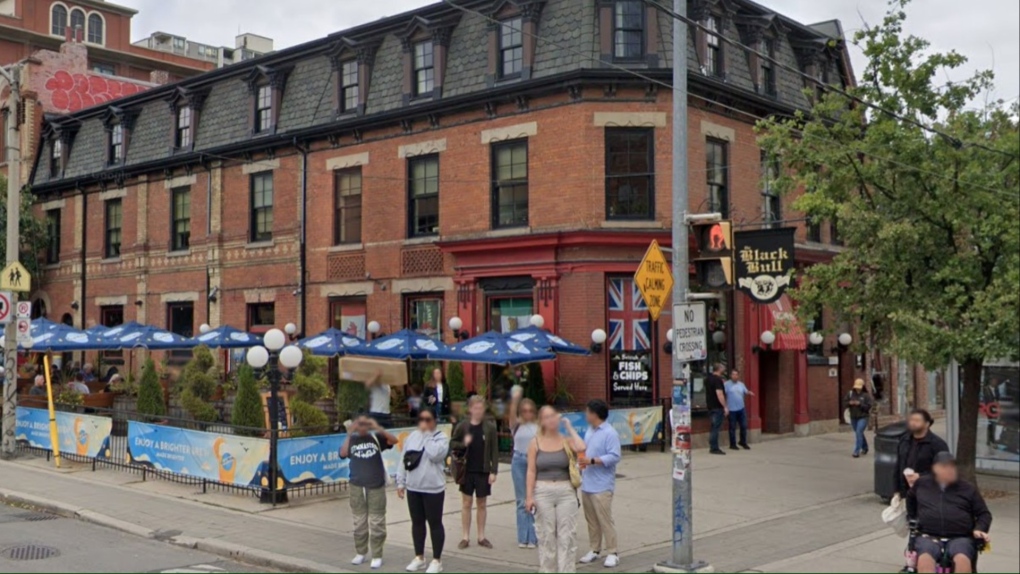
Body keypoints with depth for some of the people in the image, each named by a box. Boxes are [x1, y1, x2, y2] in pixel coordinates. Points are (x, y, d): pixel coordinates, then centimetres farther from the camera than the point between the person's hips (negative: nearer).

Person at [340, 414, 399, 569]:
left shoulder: (376, 438, 1)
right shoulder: (352, 440, 4)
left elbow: (394, 440, -14)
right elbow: (343, 453, -13)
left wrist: (379, 428, -23)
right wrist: (349, 434, -14)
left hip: (376, 486, -2)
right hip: (357, 486, 2)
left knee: (377, 523, 2)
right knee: (359, 522, 11)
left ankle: (377, 556, 7)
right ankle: (360, 553, 23)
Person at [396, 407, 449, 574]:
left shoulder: (441, 438, -7)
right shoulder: (411, 437, 9)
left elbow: (435, 454, -26)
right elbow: (404, 461, 11)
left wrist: (426, 435, -16)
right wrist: (400, 483, 7)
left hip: (433, 489, -5)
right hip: (413, 488, 5)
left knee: (435, 523, 3)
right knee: (417, 523, 14)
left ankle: (436, 560, 12)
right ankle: (419, 557, 26)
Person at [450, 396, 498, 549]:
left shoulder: (489, 427, -3)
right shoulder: (462, 426, -2)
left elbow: (494, 450, -2)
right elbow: (452, 444, 5)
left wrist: (493, 471, -7)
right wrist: (463, 444, -15)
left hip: (483, 471, 0)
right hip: (467, 470, 0)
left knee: (482, 504, 9)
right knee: (466, 503, 7)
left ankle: (481, 537, 20)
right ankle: (465, 537, 14)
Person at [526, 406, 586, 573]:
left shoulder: (566, 440, 2)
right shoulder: (535, 442, 1)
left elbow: (581, 448, -20)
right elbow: (531, 471, 0)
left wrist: (569, 427, -8)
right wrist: (529, 496, -8)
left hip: (566, 492, 1)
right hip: (543, 492, 0)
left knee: (567, 535, 0)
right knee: (546, 535, 5)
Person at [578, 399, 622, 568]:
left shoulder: (610, 433, -13)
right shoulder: (589, 431, 14)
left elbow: (614, 457, -20)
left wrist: (591, 461, -23)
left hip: (601, 486, -8)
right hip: (587, 484, 8)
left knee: (605, 520, -5)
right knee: (591, 520, 13)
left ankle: (612, 553, 2)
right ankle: (595, 550, 22)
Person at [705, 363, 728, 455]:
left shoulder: (708, 379, 12)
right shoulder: (717, 380, -16)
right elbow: (719, 394, -22)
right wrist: (725, 407, -19)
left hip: (710, 406, 9)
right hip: (717, 406, -9)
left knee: (714, 427, 15)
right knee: (716, 427, -6)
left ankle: (713, 447, 18)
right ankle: (714, 448, -4)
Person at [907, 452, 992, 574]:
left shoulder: (968, 489, 14)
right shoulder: (921, 484, 16)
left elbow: (984, 513, 17)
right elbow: (910, 499, 36)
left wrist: (979, 529, -3)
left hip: (960, 538, 0)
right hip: (928, 536, 0)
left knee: (962, 559, -37)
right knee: (924, 558, -36)